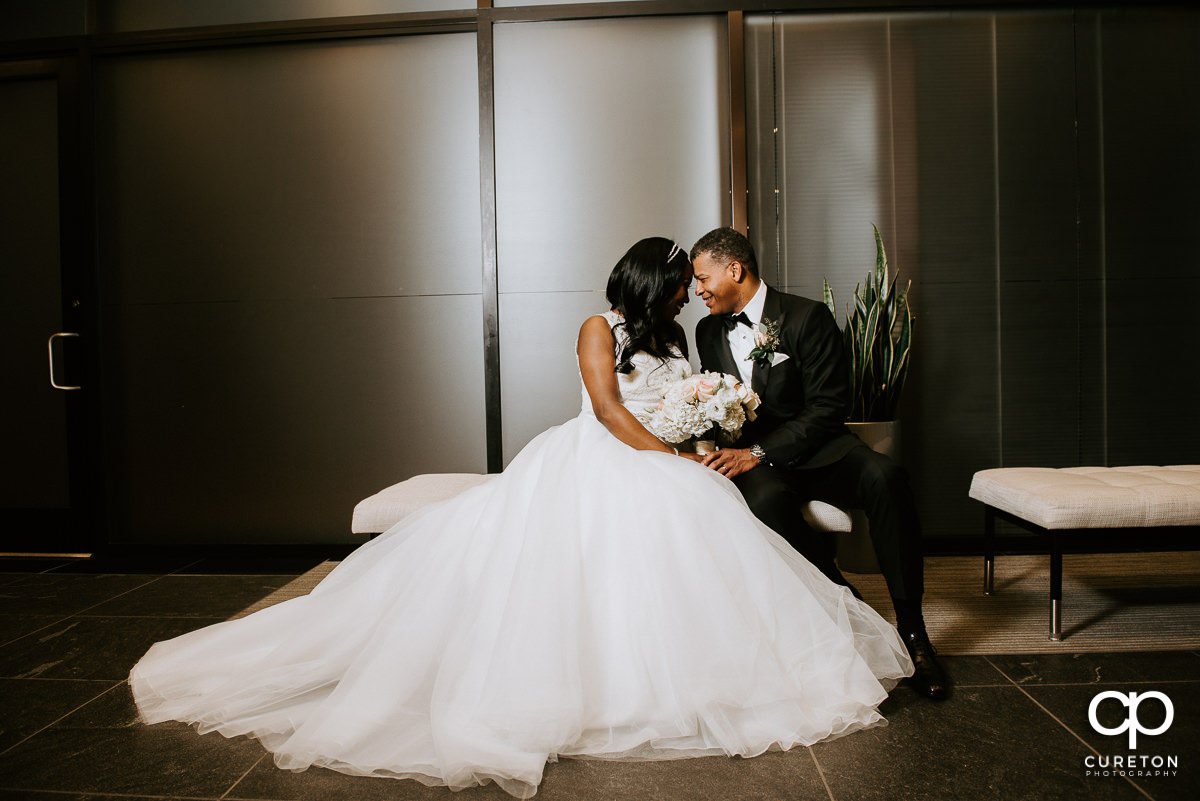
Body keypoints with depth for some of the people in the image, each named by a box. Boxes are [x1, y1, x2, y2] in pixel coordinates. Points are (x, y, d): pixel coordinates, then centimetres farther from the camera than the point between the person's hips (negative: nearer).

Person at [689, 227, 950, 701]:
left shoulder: (807, 317, -6)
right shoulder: (708, 331, 12)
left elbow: (828, 408, -12)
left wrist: (760, 452, -22)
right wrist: (724, 447, -6)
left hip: (816, 449, -2)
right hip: (751, 459, 2)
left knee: (884, 477, -33)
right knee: (766, 499, -35)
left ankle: (911, 629, -19)